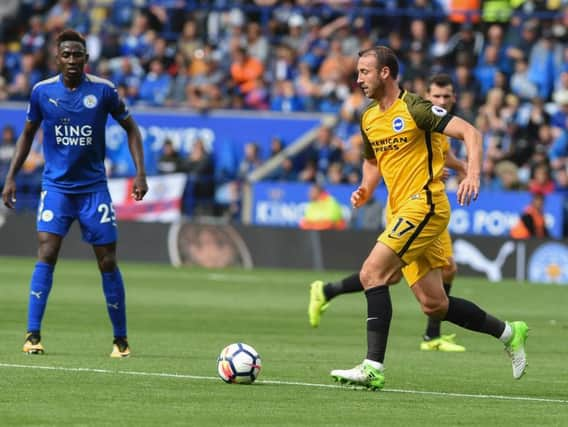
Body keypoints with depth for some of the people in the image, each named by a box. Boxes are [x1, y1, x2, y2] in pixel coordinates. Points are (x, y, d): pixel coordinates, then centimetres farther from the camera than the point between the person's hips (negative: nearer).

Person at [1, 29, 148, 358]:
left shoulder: (103, 90, -6)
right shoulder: (42, 92, -2)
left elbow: (131, 128, 6)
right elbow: (27, 134, 12)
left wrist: (140, 173, -3)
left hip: (94, 188, 0)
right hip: (56, 186, 0)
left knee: (108, 262, 1)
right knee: (47, 254, -15)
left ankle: (121, 339, 13)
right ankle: (33, 335, -13)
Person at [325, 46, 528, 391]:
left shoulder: (414, 109, -10)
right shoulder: (369, 119, 14)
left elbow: (470, 132, -14)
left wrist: (473, 175, -29)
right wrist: (365, 189, 11)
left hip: (424, 204, -9)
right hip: (404, 212, 9)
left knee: (372, 272, -20)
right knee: (434, 305, 8)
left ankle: (374, 368, -21)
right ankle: (509, 333, 24)